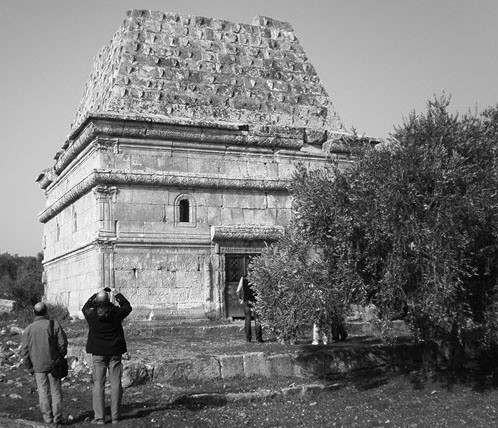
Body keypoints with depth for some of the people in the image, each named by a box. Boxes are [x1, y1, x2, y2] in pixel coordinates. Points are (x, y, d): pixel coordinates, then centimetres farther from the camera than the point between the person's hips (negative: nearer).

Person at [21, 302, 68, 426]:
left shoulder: (28, 329, -2)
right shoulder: (54, 325, -8)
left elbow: (24, 351, 0)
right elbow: (63, 344, -7)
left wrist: (29, 367, 9)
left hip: (38, 367, 1)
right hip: (53, 364, -1)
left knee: (43, 392, 9)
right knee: (56, 392, 7)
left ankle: (47, 418, 12)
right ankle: (57, 419, 10)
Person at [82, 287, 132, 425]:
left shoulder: (91, 314, -9)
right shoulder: (116, 312, -10)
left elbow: (85, 308, 15)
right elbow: (128, 307, 10)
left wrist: (96, 295, 19)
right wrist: (117, 295, 18)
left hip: (98, 353, 0)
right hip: (115, 352, 0)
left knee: (98, 384, 5)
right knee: (116, 384, 7)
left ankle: (99, 417, 3)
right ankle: (115, 416, 10)